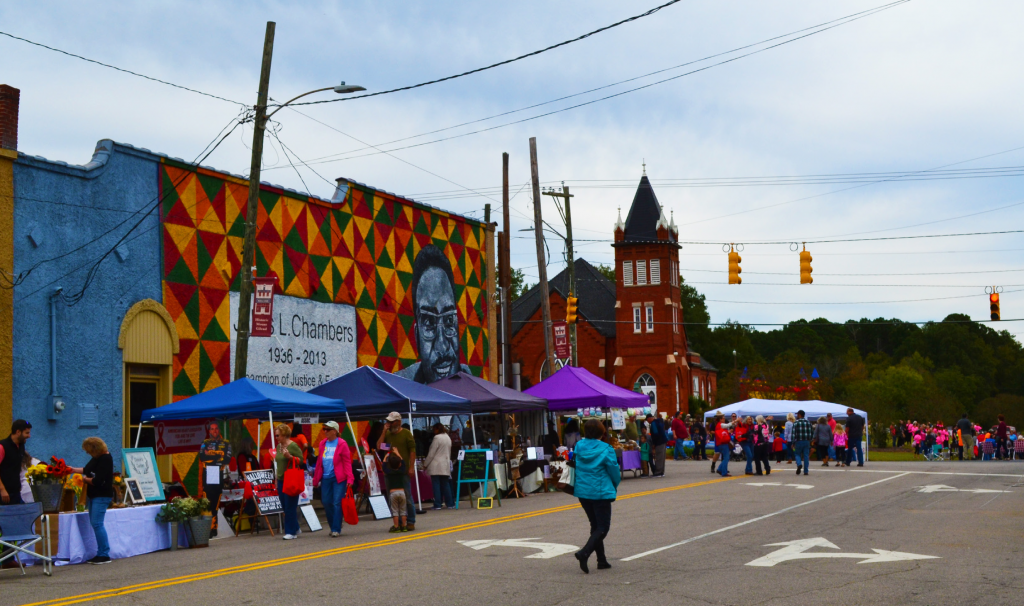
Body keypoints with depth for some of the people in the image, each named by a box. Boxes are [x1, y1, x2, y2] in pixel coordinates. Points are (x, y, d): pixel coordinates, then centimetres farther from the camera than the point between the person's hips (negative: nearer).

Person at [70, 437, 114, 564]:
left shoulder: (105, 459, -17)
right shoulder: (96, 458, 12)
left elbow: (97, 481, -21)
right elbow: (86, 470, 30)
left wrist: (85, 479, -5)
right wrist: (73, 469, 28)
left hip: (102, 496, -10)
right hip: (93, 495, 10)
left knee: (97, 523, -12)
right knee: (94, 523, 8)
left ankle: (104, 555, -8)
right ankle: (101, 554, 11)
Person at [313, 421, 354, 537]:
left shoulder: (342, 444, -4)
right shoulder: (322, 444, 12)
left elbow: (347, 462, -6)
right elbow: (319, 462, 14)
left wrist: (349, 478, -13)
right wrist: (316, 478, 11)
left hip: (339, 478, -5)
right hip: (325, 478, 5)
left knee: (337, 503, -7)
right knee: (326, 503, 5)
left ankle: (336, 529, 0)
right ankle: (333, 527, 19)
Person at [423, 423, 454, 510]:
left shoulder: (437, 438, -11)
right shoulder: (448, 438, 13)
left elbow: (431, 453, -11)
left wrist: (425, 464, -4)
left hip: (436, 466, -7)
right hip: (446, 466, 7)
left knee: (436, 485, -4)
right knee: (445, 485, 11)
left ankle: (438, 505, -7)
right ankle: (450, 504, 10)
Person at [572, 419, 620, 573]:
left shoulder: (578, 447, -1)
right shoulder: (605, 450, -14)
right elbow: (614, 471, -6)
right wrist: (615, 486, 15)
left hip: (582, 491, 6)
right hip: (601, 492, -6)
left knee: (595, 525, 17)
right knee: (603, 527, 1)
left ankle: (602, 560, 19)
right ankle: (584, 552, -19)